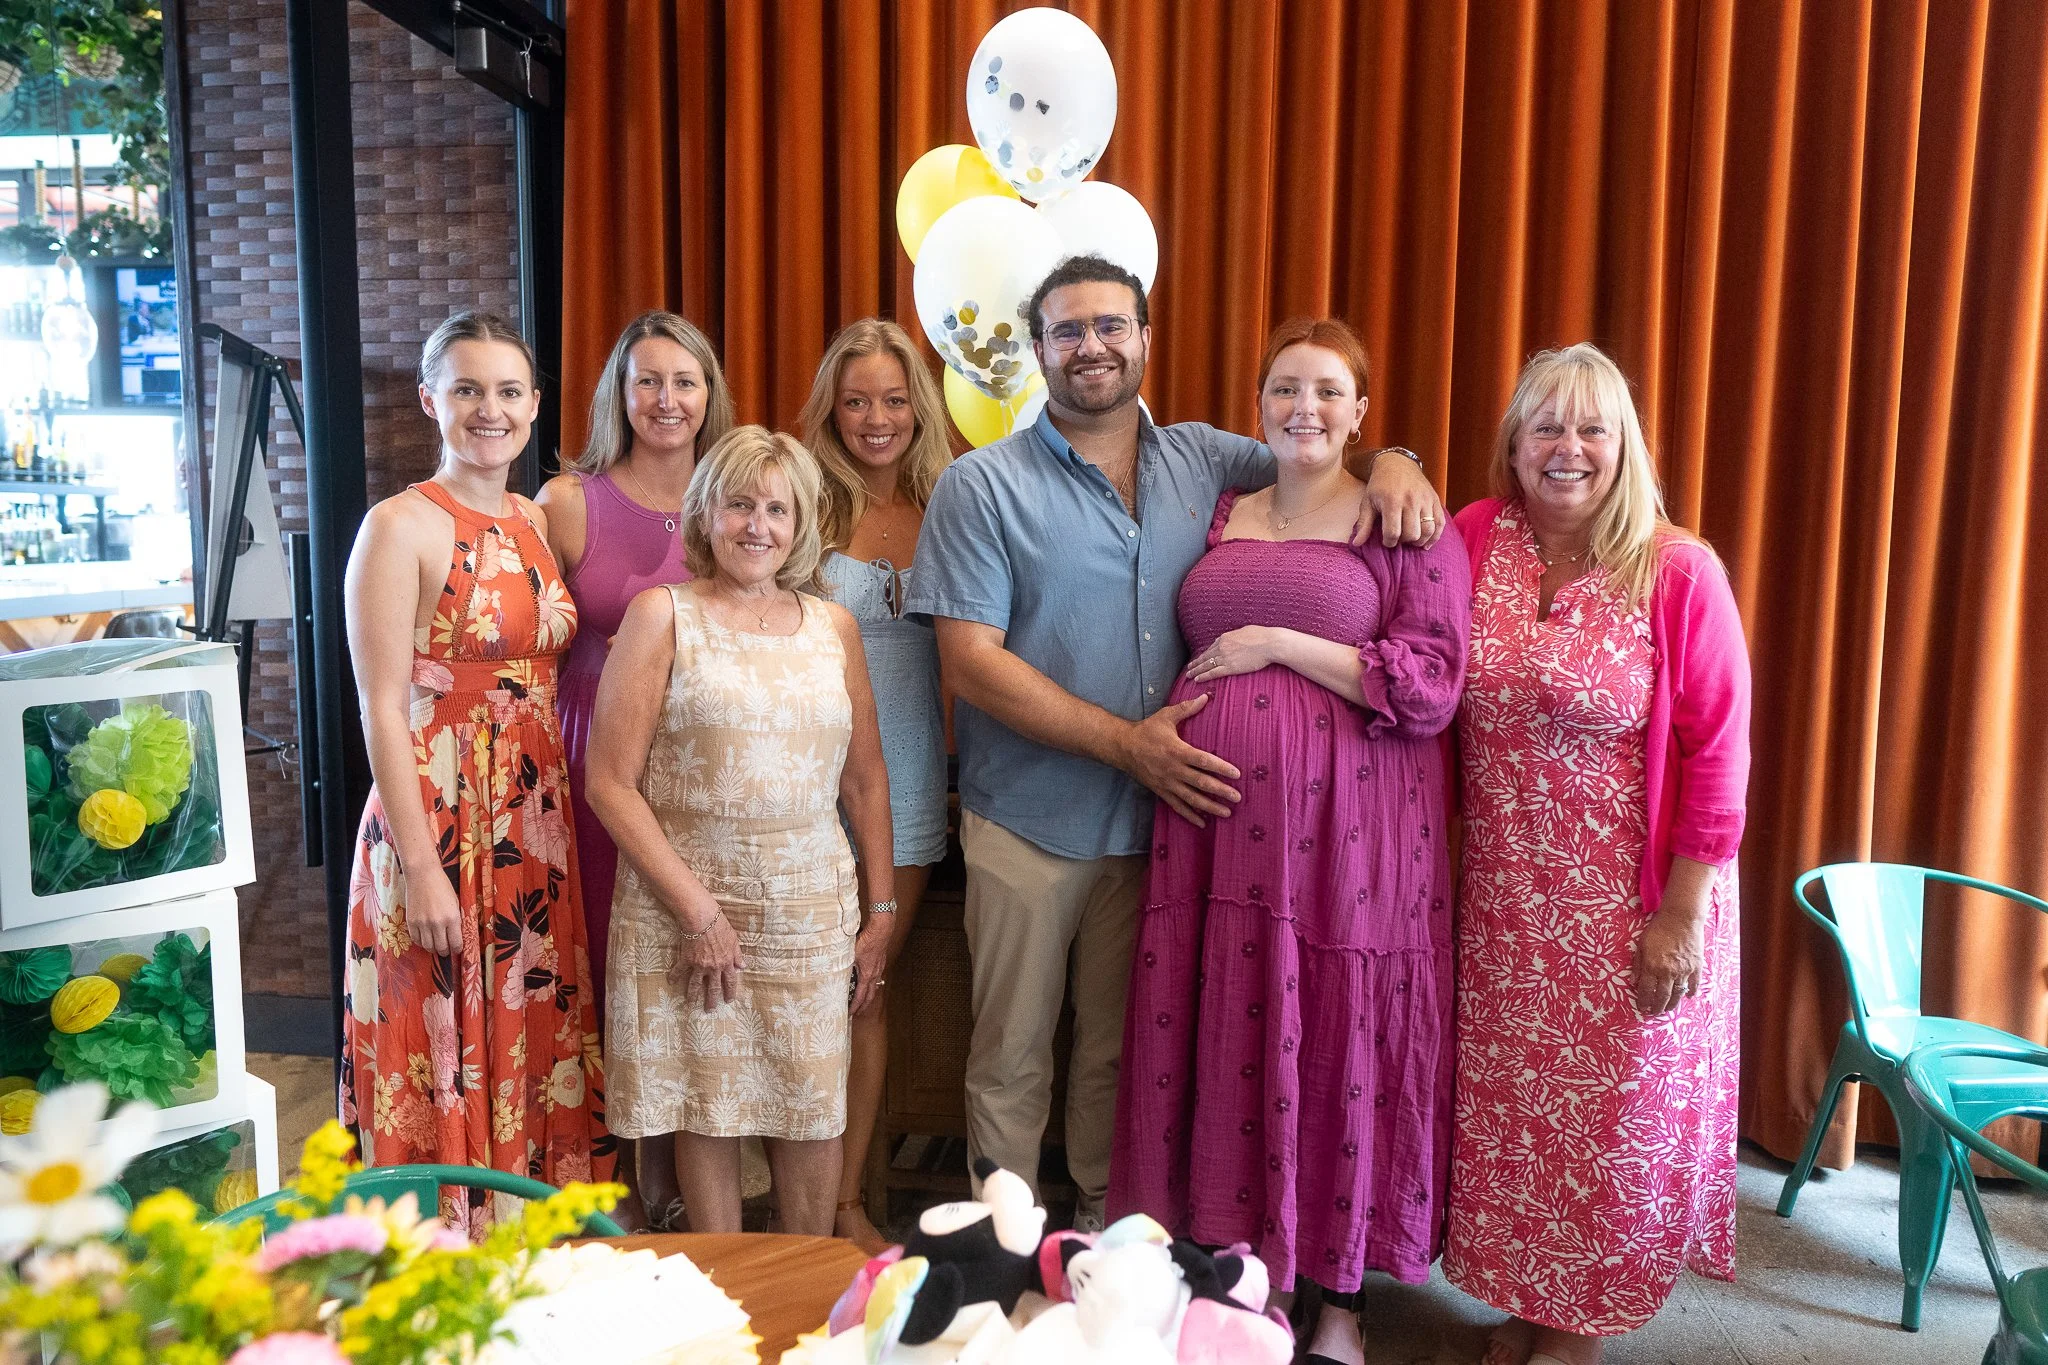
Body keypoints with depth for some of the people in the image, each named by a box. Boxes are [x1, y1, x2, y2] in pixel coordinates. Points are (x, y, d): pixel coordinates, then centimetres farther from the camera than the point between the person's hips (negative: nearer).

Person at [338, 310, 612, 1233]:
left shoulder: (541, 523, 11)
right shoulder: (401, 527, -9)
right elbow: (383, 708, -13)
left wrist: (559, 820, 8)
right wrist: (420, 867, -18)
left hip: (536, 820, 7)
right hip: (437, 818, -6)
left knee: (537, 1048, 14)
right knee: (446, 1060, 3)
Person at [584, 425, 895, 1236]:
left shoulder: (833, 627, 9)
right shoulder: (661, 615, -2)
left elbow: (865, 780, 13)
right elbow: (610, 783, -7)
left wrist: (881, 910, 9)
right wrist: (696, 906, -11)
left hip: (813, 911, 3)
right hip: (684, 905, -2)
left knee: (812, 1108, 7)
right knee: (707, 1106, 6)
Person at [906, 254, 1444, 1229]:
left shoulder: (1205, 462, 4)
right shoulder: (982, 485, -6)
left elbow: (1324, 463, 17)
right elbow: (971, 663, -13)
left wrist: (1390, 465, -8)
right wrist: (1126, 743, -18)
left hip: (1162, 814, 3)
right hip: (1029, 824, -3)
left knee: (1121, 1049, 17)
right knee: (1011, 1057, 9)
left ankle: (1106, 1226, 36)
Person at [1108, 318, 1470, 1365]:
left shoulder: (1404, 525, 0)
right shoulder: (1219, 516, 15)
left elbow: (1432, 687, -9)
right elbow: (1180, 655, 25)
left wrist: (1279, 644, -12)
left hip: (1342, 832, -4)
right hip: (1215, 821, 4)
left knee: (1335, 1045, 3)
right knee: (1225, 1040, 7)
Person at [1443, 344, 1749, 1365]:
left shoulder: (1678, 573, -12)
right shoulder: (1475, 541, -3)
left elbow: (1716, 753, -12)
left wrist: (1683, 915, -13)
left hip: (1630, 906, -3)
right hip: (1503, 899, 3)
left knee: (1612, 1118, 10)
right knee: (1507, 1108, 15)